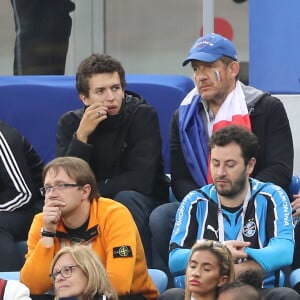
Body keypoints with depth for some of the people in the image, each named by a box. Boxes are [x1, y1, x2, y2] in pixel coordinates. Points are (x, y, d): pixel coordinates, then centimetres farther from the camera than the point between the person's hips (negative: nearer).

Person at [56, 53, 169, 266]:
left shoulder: (143, 115, -14)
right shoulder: (71, 122, -4)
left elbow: (140, 181, -22)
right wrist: (82, 135, -26)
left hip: (140, 204, -2)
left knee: (126, 198, -34)